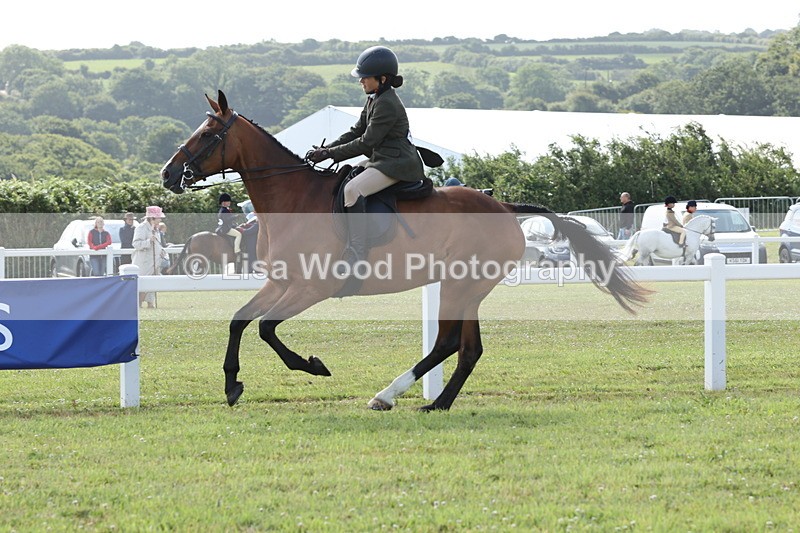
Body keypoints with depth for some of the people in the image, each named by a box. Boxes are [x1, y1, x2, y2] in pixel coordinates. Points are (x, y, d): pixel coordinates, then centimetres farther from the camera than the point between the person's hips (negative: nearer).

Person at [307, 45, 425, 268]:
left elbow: (366, 142, -19)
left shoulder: (387, 105, -18)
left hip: (396, 164, -11)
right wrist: (326, 149, 4)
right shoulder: (373, 100, 14)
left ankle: (355, 257, -34)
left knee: (352, 189, -29)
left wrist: (330, 153, -15)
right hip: (381, 160, 11)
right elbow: (356, 132, 17)